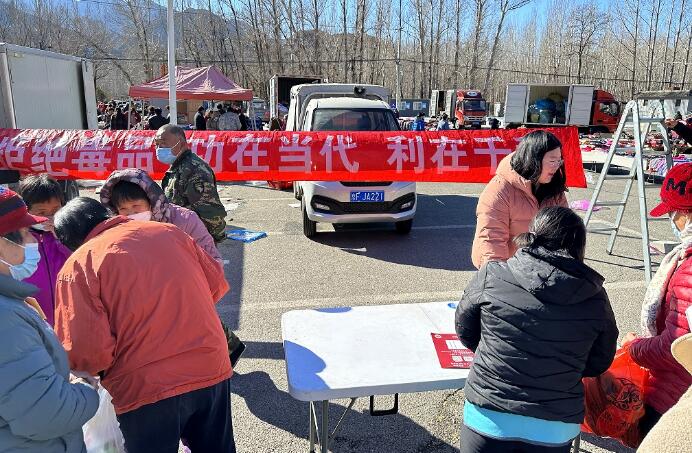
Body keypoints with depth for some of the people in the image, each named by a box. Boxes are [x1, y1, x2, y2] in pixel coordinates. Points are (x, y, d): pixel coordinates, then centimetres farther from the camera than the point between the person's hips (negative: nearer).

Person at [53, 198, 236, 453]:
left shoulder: (77, 265, -5)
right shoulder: (167, 230, 5)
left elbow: (86, 352, -13)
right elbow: (217, 284, 11)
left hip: (146, 389, -4)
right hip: (212, 371, 4)